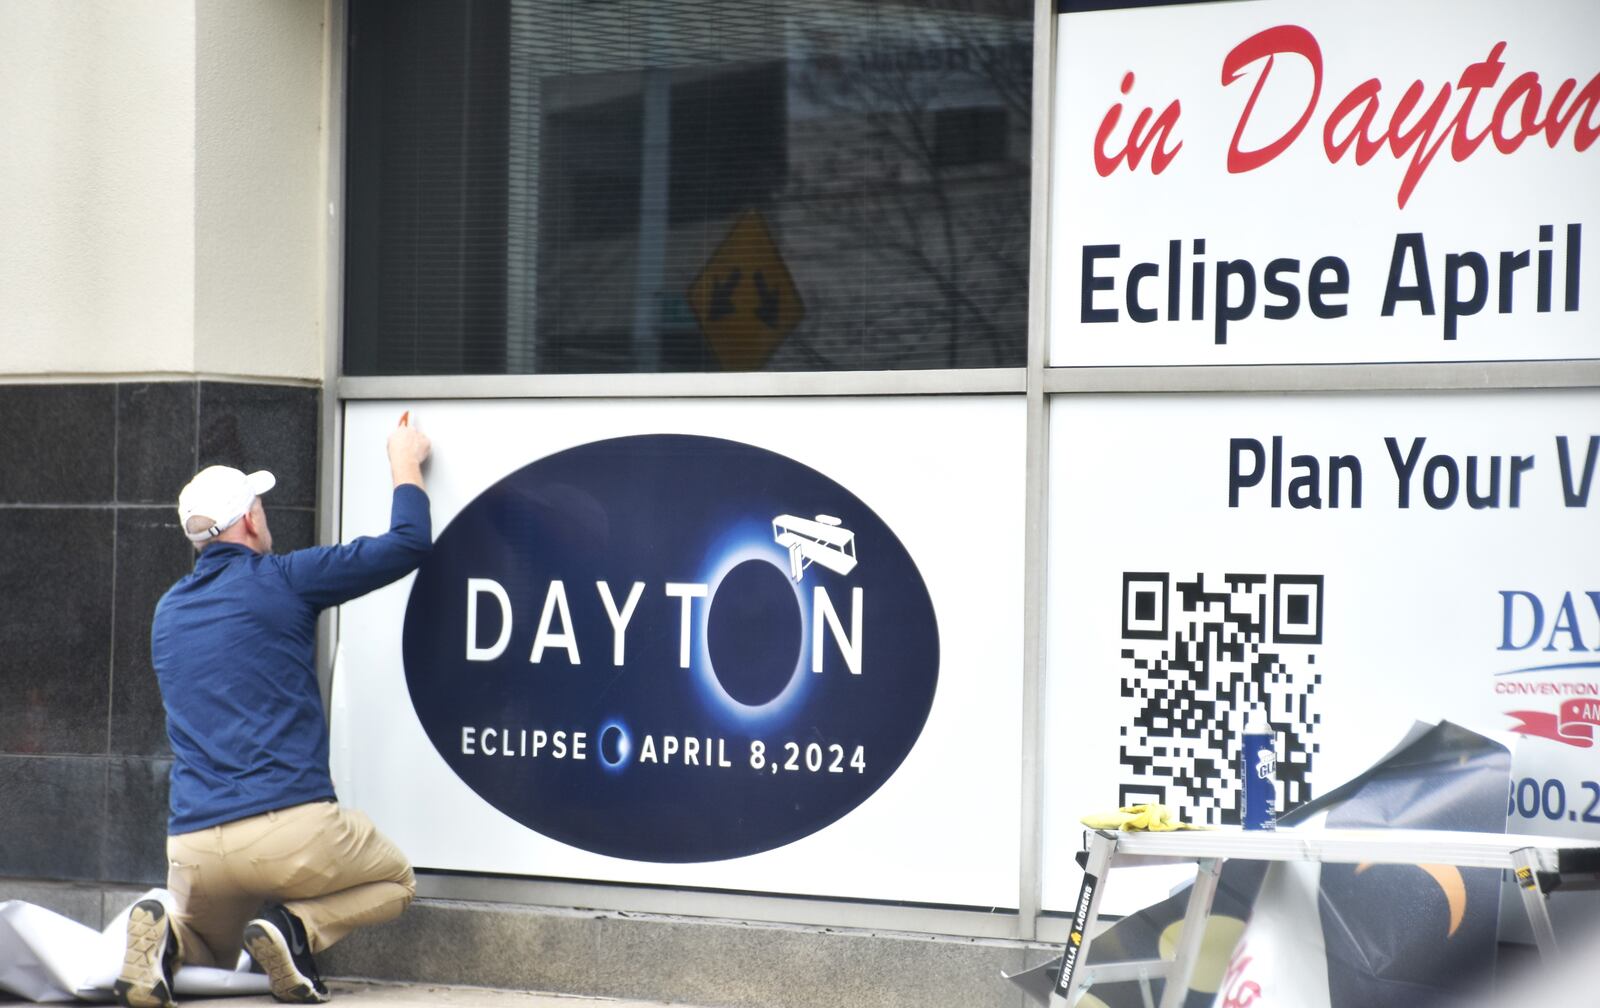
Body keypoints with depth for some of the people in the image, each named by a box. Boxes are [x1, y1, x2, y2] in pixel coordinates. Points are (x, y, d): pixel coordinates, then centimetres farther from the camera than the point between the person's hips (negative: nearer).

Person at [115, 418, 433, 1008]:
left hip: (194, 847, 5)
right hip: (291, 830, -5)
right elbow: (409, 544, 2)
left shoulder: (168, 611, 17)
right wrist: (406, 465, 21)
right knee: (394, 881, 23)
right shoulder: (280, 581, -1)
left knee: (209, 949, 32)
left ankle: (168, 935, -6)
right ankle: (295, 927, -7)